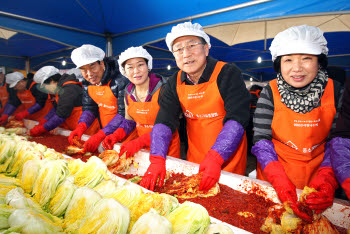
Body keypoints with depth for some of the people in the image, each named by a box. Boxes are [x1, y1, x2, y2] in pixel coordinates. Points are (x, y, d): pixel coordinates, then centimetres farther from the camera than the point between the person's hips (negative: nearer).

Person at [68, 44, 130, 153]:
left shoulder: (120, 81, -22)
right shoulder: (87, 83, 1)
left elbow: (123, 114, -23)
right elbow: (89, 108, 6)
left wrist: (100, 136, -27)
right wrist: (80, 127, -13)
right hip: (104, 130, 6)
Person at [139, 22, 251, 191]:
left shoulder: (228, 74, -14)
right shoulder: (175, 83, -1)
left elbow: (236, 120, -22)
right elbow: (164, 121, -9)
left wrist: (216, 158, -33)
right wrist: (157, 159, -22)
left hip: (228, 159, -4)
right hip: (194, 159, 4)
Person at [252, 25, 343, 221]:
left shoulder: (335, 92, -9)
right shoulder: (270, 93, -14)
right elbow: (261, 140, -16)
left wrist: (327, 177, -22)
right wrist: (279, 179, -27)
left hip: (316, 180, 2)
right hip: (272, 181, -1)